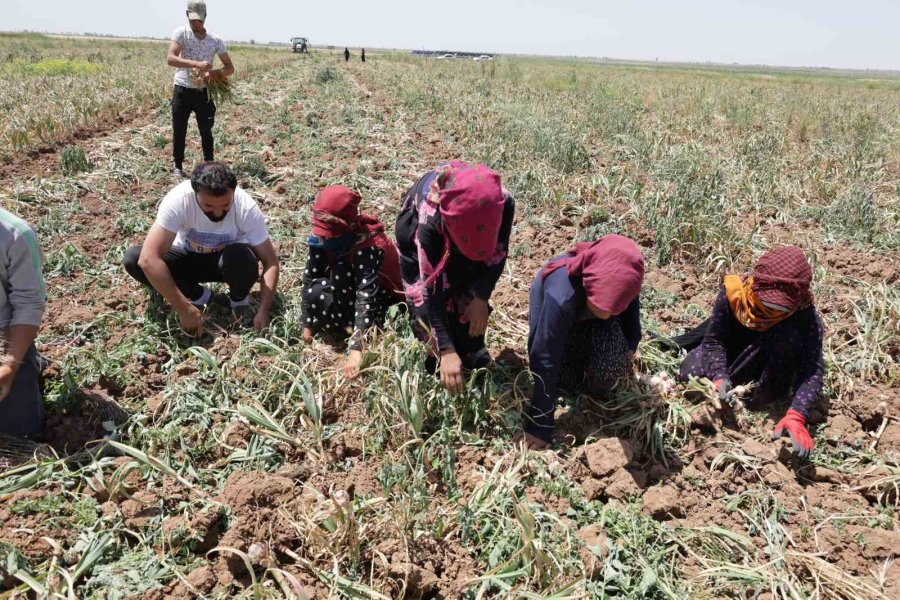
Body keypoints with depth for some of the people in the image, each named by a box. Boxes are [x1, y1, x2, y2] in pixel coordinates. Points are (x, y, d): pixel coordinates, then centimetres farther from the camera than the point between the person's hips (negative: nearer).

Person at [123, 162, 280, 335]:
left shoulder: (246, 207, -29)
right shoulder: (178, 199, -31)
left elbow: (271, 262, -21)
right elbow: (148, 259, -36)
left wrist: (263, 311, -33)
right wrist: (185, 309, -36)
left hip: (226, 259, -1)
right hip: (188, 257, 2)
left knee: (241, 257, -37)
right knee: (133, 258, -25)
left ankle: (239, 300, -4)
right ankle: (199, 296, -5)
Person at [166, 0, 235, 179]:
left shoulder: (215, 40, -2)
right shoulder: (181, 33, -8)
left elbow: (230, 68, -1)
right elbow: (170, 58, -22)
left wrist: (214, 73, -23)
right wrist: (196, 64, -35)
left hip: (204, 92, 1)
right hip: (182, 91, -1)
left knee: (206, 132, 8)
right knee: (179, 131, 5)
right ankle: (178, 167, 17)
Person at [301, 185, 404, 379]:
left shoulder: (368, 245, -35)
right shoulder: (322, 236, -17)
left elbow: (367, 296, -44)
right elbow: (310, 276, -11)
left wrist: (355, 349, -52)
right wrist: (307, 324, -11)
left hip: (382, 299, -6)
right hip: (351, 288, 6)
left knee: (342, 268, -32)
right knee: (315, 292, -24)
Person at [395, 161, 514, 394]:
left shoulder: (503, 202, -39)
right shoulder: (430, 218, -46)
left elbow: (497, 252, -19)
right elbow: (430, 288, -42)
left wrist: (481, 298, -28)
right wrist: (446, 351, -43)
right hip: (417, 229, -2)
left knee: (470, 295, -4)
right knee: (424, 292, -12)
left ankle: (474, 356, 18)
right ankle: (433, 365, 6)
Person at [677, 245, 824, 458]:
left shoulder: (805, 315, -32)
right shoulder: (733, 292, -30)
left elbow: (812, 370, -35)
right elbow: (714, 340, -21)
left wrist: (796, 416, -51)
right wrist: (719, 377, -39)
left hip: (773, 366, -2)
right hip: (733, 349, 2)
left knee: (791, 333, -33)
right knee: (690, 373, -21)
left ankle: (764, 393, -15)